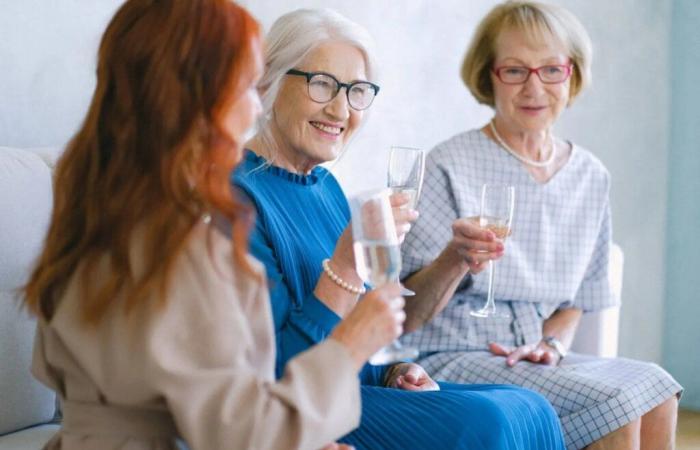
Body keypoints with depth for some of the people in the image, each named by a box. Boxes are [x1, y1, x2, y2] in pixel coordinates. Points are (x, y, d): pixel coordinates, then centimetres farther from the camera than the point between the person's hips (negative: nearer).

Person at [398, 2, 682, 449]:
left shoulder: (591, 176, 9)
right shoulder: (450, 167, -8)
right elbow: (409, 314, -9)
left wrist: (553, 343, -2)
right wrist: (455, 258, -28)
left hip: (530, 359, 6)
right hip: (450, 359, -5)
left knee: (658, 391, -21)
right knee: (615, 403, -25)